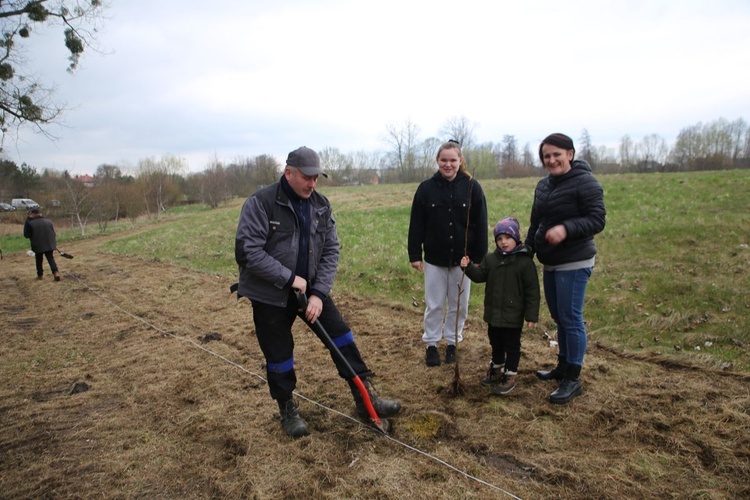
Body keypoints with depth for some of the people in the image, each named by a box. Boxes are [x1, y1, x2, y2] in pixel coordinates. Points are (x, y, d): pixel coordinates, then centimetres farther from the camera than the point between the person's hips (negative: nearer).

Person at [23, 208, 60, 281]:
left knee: (39, 260, 16)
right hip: (50, 245, 2)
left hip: (38, 245, -2)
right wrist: (54, 243, 18)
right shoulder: (48, 221, 2)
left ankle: (40, 275, 24)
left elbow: (26, 235, -4)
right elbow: (54, 234, 7)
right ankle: (56, 273, -14)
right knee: (51, 259, 4)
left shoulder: (30, 223, -10)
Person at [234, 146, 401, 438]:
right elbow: (247, 252, -22)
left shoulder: (321, 205, -1)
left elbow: (331, 251, -1)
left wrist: (319, 293, -12)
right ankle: (288, 410, 30)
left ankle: (365, 399, 13)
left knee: (341, 336, 1)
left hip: (310, 288, 4)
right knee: (279, 356, 6)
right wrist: (289, 278, -22)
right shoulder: (260, 203, -16)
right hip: (270, 295, -4)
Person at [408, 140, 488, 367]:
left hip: (462, 259, 0)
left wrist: (479, 258, -4)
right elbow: (416, 224, 0)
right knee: (434, 305, 9)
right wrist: (415, 255, -3)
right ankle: (431, 345, 24)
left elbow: (480, 225, -2)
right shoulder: (426, 188, -2)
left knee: (459, 304, 12)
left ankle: (453, 343, 29)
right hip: (434, 259, 0)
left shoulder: (472, 187, -3)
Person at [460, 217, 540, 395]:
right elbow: (480, 275, 0)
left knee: (512, 345, 9)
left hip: (513, 315, -5)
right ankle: (497, 368, 39)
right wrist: (468, 267, -20)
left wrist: (531, 315, -13)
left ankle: (510, 375, 23)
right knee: (496, 342, 21)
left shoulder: (525, 261, -13)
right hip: (494, 312, 5)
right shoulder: (490, 259, 2)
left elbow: (532, 290, -12)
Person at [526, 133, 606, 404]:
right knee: (559, 317, 17)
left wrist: (566, 228, -30)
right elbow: (535, 223, 20)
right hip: (550, 263, 8)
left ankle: (573, 379, 8)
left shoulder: (585, 182, -12)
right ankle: (563, 367, 32)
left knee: (571, 319, -4)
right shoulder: (543, 185, 13)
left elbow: (597, 220, -17)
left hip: (574, 263, -8)